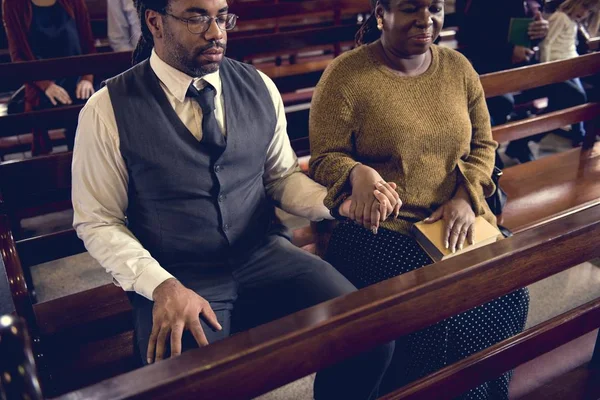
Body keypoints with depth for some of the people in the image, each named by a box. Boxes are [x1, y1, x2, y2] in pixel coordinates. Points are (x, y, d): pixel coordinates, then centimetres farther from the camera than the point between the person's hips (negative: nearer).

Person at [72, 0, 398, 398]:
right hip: (177, 278, -2)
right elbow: (98, 222, -3)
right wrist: (162, 286, -18)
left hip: (266, 256, 3)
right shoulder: (108, 110, -8)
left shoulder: (259, 86, 4)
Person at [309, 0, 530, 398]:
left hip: (455, 219, 5)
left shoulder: (459, 67, 9)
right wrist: (358, 173, -29)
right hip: (379, 227, -5)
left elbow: (483, 144, 12)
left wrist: (465, 196, -6)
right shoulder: (346, 75, -6)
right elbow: (325, 158, -6)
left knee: (508, 294, -12)